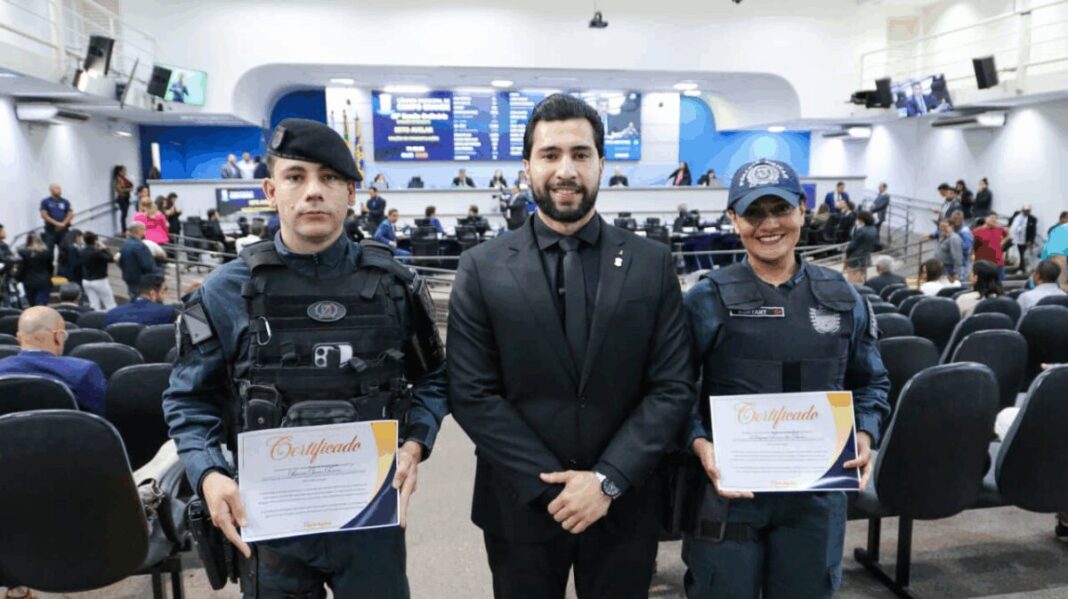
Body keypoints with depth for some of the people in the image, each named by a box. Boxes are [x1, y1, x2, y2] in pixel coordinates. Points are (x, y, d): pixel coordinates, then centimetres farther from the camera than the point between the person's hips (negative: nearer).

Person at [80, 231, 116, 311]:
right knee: (110, 306, 2)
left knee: (94, 305, 8)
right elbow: (110, 259, -16)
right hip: (99, 281, -7)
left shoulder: (83, 252, 2)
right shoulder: (97, 252, -21)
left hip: (86, 281, 7)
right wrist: (105, 249, -4)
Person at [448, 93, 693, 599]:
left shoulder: (653, 264, -2)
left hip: (624, 505, 1)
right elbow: (471, 394, -8)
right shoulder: (482, 268, -4)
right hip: (520, 506, 0)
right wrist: (551, 484, -13)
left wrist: (607, 479, -13)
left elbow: (673, 388, -4)